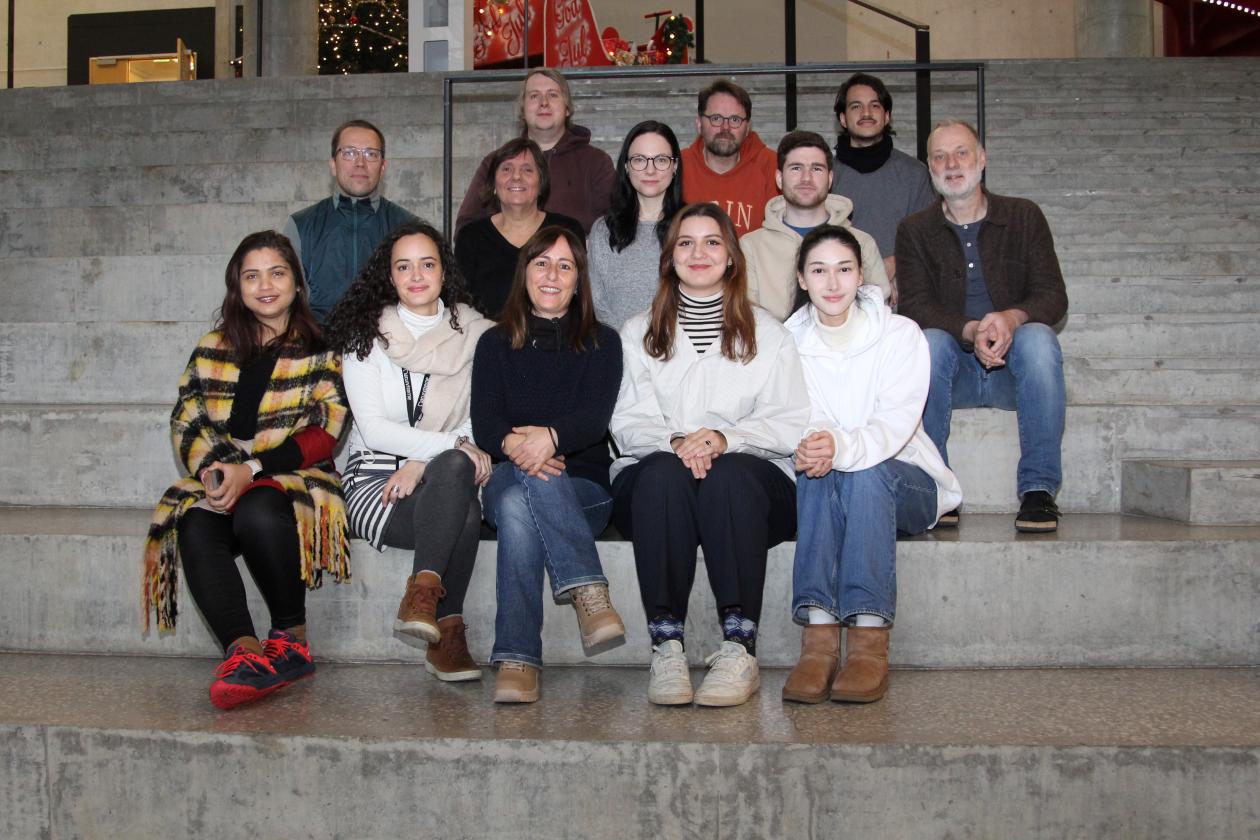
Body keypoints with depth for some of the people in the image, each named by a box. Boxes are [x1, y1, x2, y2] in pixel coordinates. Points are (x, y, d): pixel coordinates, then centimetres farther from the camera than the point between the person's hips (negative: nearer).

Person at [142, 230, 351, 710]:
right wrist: (212, 467, -11)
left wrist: (251, 470, -16)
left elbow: (323, 432, -4)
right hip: (219, 481, 3)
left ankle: (292, 637, -20)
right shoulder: (213, 349, 19)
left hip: (295, 478, -3)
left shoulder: (321, 350, 7)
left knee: (258, 514, -37)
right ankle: (245, 650, -42)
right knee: (195, 528, -31)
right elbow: (186, 422, 12)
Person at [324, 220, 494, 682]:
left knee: (454, 468, -37)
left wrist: (421, 464, -13)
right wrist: (452, 445, -21)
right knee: (463, 515, -33)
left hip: (447, 476, 2)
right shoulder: (367, 335, 4)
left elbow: (483, 422, 3)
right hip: (375, 475, -1)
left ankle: (422, 592, -36)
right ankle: (448, 628, -28)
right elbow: (374, 427, -7)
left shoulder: (475, 333, 9)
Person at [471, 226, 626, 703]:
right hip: (506, 480, 1)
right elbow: (484, 423, 1)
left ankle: (517, 660, -42)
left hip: (583, 489, -1)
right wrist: (513, 445, -24)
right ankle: (589, 592, -46)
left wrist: (551, 436, -29)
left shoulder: (601, 343, 13)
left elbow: (595, 418, -6)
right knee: (517, 489, -36)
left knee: (519, 504, -35)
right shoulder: (496, 344, 17)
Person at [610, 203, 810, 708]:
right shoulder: (638, 334, 19)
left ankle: (740, 648, -40)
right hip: (653, 484, 1)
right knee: (664, 471, -34)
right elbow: (627, 423, 6)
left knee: (728, 473, -35)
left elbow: (791, 424, 4)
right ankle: (666, 647, -39)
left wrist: (726, 438, -15)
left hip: (750, 480, 0)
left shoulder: (767, 334, 16)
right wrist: (674, 442, -16)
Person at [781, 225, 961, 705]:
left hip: (900, 481, -1)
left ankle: (870, 643, -43)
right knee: (816, 468, -33)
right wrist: (805, 447, -31)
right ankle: (817, 637, -45)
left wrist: (842, 445, -39)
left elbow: (896, 423, -18)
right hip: (816, 491, 1)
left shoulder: (900, 334, -3)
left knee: (864, 474, -35)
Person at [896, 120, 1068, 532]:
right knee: (929, 342, -32)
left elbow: (1053, 296, -3)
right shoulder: (915, 231, 7)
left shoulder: (1024, 216, 7)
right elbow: (916, 306, -7)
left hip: (1013, 368, 0)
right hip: (954, 368, 0)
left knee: (1038, 338, -31)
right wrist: (971, 332, -28)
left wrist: (1011, 318, -27)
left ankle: (1039, 489, -28)